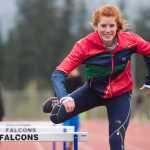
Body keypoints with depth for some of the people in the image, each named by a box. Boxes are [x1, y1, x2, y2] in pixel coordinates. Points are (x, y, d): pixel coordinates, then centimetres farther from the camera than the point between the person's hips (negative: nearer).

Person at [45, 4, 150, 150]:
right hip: (94, 91, 1)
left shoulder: (129, 40, -23)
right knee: (56, 116, -2)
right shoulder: (84, 45, -28)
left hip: (120, 95, -1)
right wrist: (64, 98, -49)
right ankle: (57, 104, 36)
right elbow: (59, 73, -32)